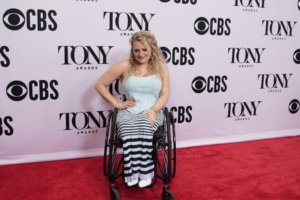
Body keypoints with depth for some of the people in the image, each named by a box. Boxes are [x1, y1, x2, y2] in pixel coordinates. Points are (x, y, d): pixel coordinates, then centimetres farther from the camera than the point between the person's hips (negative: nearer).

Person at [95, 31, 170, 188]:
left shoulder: (161, 67, 8)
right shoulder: (124, 66, 4)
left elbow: (164, 95, 4)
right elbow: (100, 84, 7)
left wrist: (152, 110, -14)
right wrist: (116, 103, -2)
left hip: (152, 112, 0)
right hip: (129, 112, 0)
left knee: (144, 125, -36)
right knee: (130, 128, -36)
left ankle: (140, 172, -27)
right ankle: (136, 173, -30)